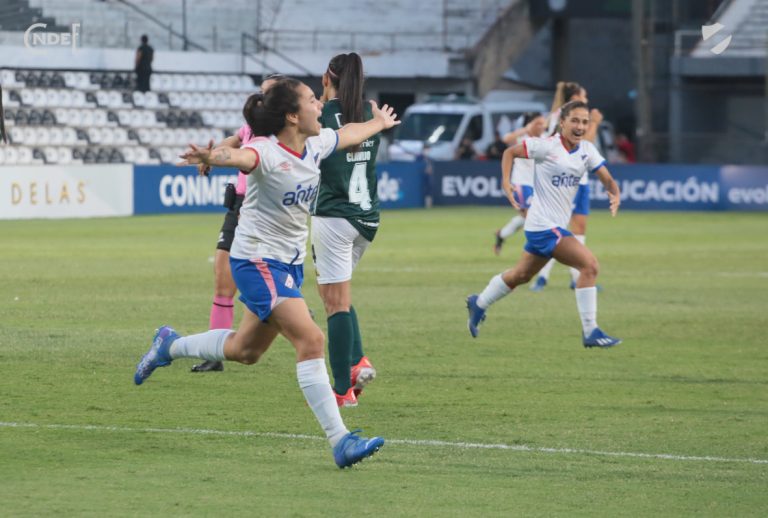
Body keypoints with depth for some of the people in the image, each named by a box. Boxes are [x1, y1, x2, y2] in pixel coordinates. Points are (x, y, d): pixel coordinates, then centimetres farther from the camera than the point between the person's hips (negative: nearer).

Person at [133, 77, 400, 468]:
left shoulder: (316, 144, 3)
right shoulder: (266, 151, -22)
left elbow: (347, 135, 26)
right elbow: (241, 157, -46)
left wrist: (378, 124, 45)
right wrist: (213, 157, -69)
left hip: (290, 264, 9)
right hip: (257, 261, -9)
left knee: (246, 350, 20)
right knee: (310, 339, -21)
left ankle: (169, 346, 44)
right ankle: (339, 441, -22)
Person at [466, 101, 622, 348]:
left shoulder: (587, 150, 3)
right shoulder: (546, 146, -13)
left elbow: (608, 179, 1)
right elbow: (510, 152, -2)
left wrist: (615, 195, -20)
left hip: (557, 225, 8)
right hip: (544, 225, -8)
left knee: (521, 275, 24)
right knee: (589, 264, -19)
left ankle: (478, 304, 45)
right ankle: (590, 332, -14)